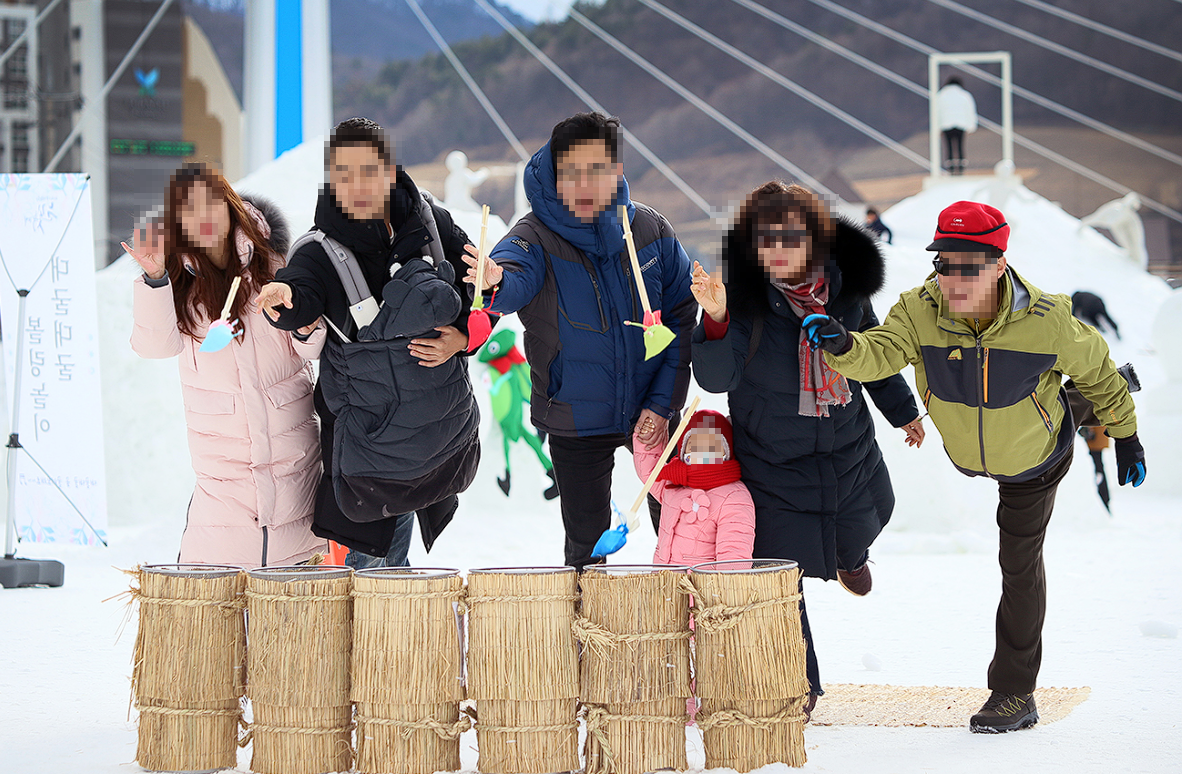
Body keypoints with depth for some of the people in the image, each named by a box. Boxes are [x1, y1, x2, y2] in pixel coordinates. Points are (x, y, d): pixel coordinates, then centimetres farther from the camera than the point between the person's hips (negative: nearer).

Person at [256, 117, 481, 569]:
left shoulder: (429, 221, -4)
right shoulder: (320, 251, -14)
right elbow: (300, 305, -34)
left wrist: (462, 337, -8)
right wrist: (283, 296, -56)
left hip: (448, 425, 3)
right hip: (371, 427, -3)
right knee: (376, 560, -4)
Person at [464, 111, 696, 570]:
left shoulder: (649, 230, -5)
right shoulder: (536, 237, -14)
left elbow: (683, 316, 0)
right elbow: (516, 273, -36)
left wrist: (663, 403, -8)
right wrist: (497, 283, -61)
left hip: (654, 411, 2)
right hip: (577, 423, -2)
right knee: (586, 544, 7)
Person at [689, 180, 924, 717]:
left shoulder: (845, 287, -10)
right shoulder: (744, 296, -22)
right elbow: (716, 378, -30)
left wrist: (903, 411, 21)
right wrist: (716, 321, -49)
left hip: (848, 448, 4)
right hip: (773, 461, -3)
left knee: (857, 532, 24)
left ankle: (849, 557, 63)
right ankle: (801, 685, 13)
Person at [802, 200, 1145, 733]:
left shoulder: (1046, 322, -35)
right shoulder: (920, 311, -33)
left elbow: (1095, 369, -17)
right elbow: (880, 354, -47)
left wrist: (1126, 438, -4)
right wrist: (844, 346, -71)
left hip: (1033, 458, -3)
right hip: (967, 453, 3)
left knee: (1019, 561, 4)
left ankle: (1015, 691, 19)